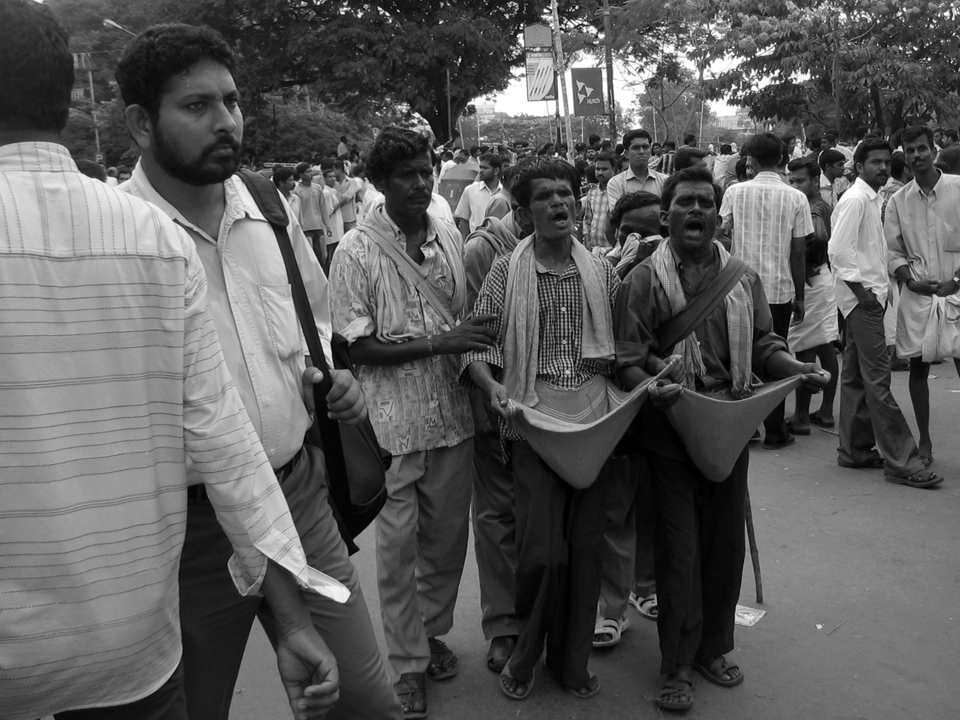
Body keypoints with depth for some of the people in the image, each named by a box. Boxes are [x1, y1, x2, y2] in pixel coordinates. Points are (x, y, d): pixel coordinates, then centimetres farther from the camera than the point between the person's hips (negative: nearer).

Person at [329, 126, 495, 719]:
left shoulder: (450, 236, 4)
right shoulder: (357, 252, -9)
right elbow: (359, 346, -12)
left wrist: (475, 346, -5)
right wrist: (438, 342, -19)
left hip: (453, 411, 4)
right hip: (395, 420, -4)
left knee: (448, 534, 15)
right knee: (399, 543, 7)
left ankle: (433, 631, 38)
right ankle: (408, 662, 25)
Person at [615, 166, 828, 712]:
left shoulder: (744, 279, 8)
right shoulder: (645, 280, -3)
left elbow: (764, 345, 12)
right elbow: (628, 360, -8)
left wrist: (799, 369, -7)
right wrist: (652, 389, -27)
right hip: (671, 428, -4)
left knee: (728, 542, 12)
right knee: (680, 548, 2)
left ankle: (714, 648, 31)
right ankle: (678, 666, 17)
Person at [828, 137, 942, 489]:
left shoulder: (873, 199, 17)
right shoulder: (855, 199, -11)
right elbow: (838, 250, -18)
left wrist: (879, 287, 9)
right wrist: (861, 291, -18)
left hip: (869, 295, 10)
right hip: (862, 297, -10)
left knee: (856, 377, 13)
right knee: (878, 378, -9)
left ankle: (854, 449, 21)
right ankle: (900, 461, -6)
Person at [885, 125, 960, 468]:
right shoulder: (898, 201, 6)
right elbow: (893, 250, 7)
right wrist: (910, 279, -8)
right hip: (917, 294, 3)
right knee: (918, 365, 7)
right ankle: (924, 440, 18)